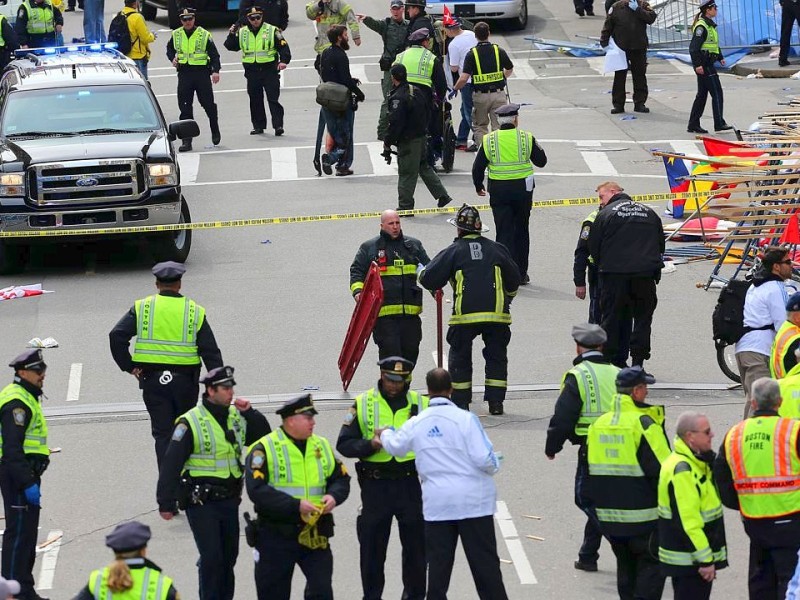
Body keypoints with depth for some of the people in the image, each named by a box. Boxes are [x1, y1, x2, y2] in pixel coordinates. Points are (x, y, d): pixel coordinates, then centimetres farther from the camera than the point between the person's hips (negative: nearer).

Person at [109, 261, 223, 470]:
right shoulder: (195, 311, 0)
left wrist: (129, 366, -1)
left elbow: (117, 336, -9)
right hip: (185, 380, 0)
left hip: (153, 381, 0)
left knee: (163, 433, 3)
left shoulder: (142, 307, -1)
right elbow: (210, 351, -1)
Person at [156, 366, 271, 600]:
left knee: (229, 555, 14)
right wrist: (166, 503, -13)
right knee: (211, 557, -9)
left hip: (230, 499, 6)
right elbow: (171, 464, -12)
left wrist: (250, 413, -5)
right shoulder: (190, 423, -13)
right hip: (201, 502, -6)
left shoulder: (237, 416, 6)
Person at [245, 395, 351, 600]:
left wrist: (333, 496, -8)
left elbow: (341, 479, 16)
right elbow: (257, 491, -18)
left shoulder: (322, 446, 9)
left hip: (315, 535, 4)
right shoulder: (265, 448, -9)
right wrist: (296, 505, -24)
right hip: (277, 535, -4)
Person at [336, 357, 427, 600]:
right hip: (375, 486, 0)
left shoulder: (421, 404, 4)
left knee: (416, 544, 7)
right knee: (372, 546, 6)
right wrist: (371, 445, -16)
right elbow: (344, 444, -1)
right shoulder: (363, 404, 2)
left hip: (411, 485, 1)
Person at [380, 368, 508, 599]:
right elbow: (484, 459, -16)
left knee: (438, 565, 10)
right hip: (473, 501, -3)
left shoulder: (416, 424, 1)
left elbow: (394, 445, 21)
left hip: (437, 504, 3)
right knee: (485, 563, 1)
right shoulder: (465, 419, -13)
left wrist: (386, 433, 43)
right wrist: (495, 464, 7)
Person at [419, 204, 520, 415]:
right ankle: (496, 402, 9)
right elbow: (513, 280, 18)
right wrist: (507, 300, 37)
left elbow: (428, 280, -1)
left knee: (460, 358, 11)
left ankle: (460, 403, 11)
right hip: (497, 313, 2)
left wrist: (423, 273, 23)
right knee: (496, 357, 13)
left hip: (466, 315, -2)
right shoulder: (496, 249, 9)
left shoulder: (453, 251, 0)